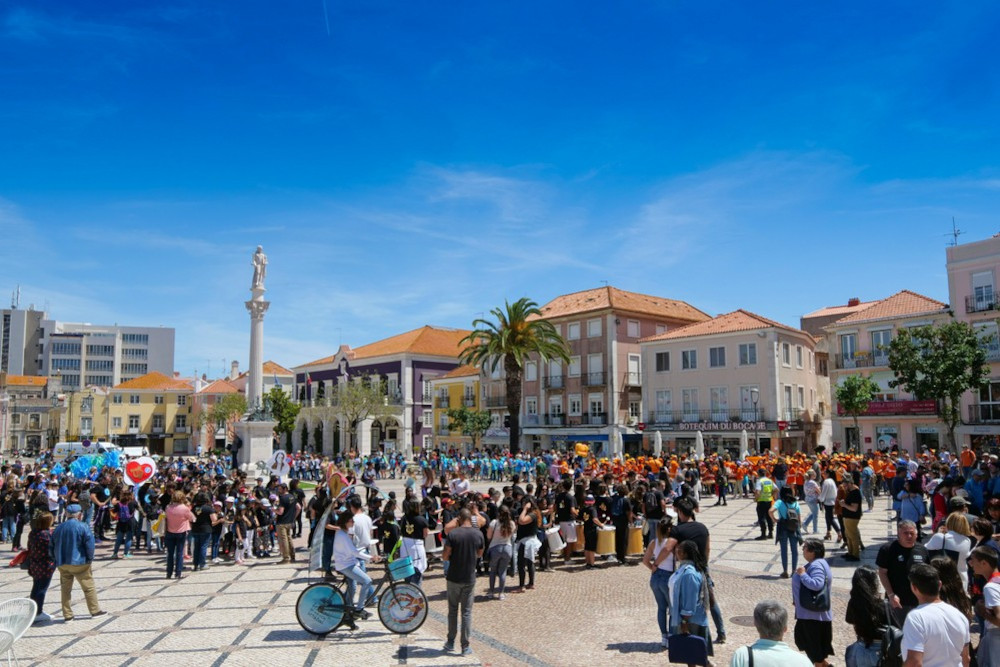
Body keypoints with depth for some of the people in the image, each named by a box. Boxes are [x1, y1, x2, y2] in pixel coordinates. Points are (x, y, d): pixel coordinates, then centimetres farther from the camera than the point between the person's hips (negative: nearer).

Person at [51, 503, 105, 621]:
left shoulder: (58, 528, 8)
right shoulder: (83, 527, -10)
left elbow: (52, 547, 13)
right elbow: (89, 544, -13)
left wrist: (56, 561, 21)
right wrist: (90, 558, 0)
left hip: (62, 564, 5)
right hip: (79, 562, -5)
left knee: (66, 589, 11)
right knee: (89, 587, 5)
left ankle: (67, 615, 13)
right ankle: (95, 611, 10)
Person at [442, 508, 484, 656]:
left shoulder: (453, 534, -13)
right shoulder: (478, 534, -5)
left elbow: (445, 556, -11)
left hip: (454, 578, -1)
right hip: (470, 579, 1)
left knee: (452, 610, 14)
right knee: (467, 612, 8)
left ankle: (451, 643, 23)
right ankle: (465, 647, 10)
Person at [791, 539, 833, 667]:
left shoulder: (817, 565, -24)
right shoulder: (814, 563, 9)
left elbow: (817, 584, -38)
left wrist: (802, 574, -28)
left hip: (814, 614, -11)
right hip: (808, 613, 11)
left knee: (814, 644, 6)